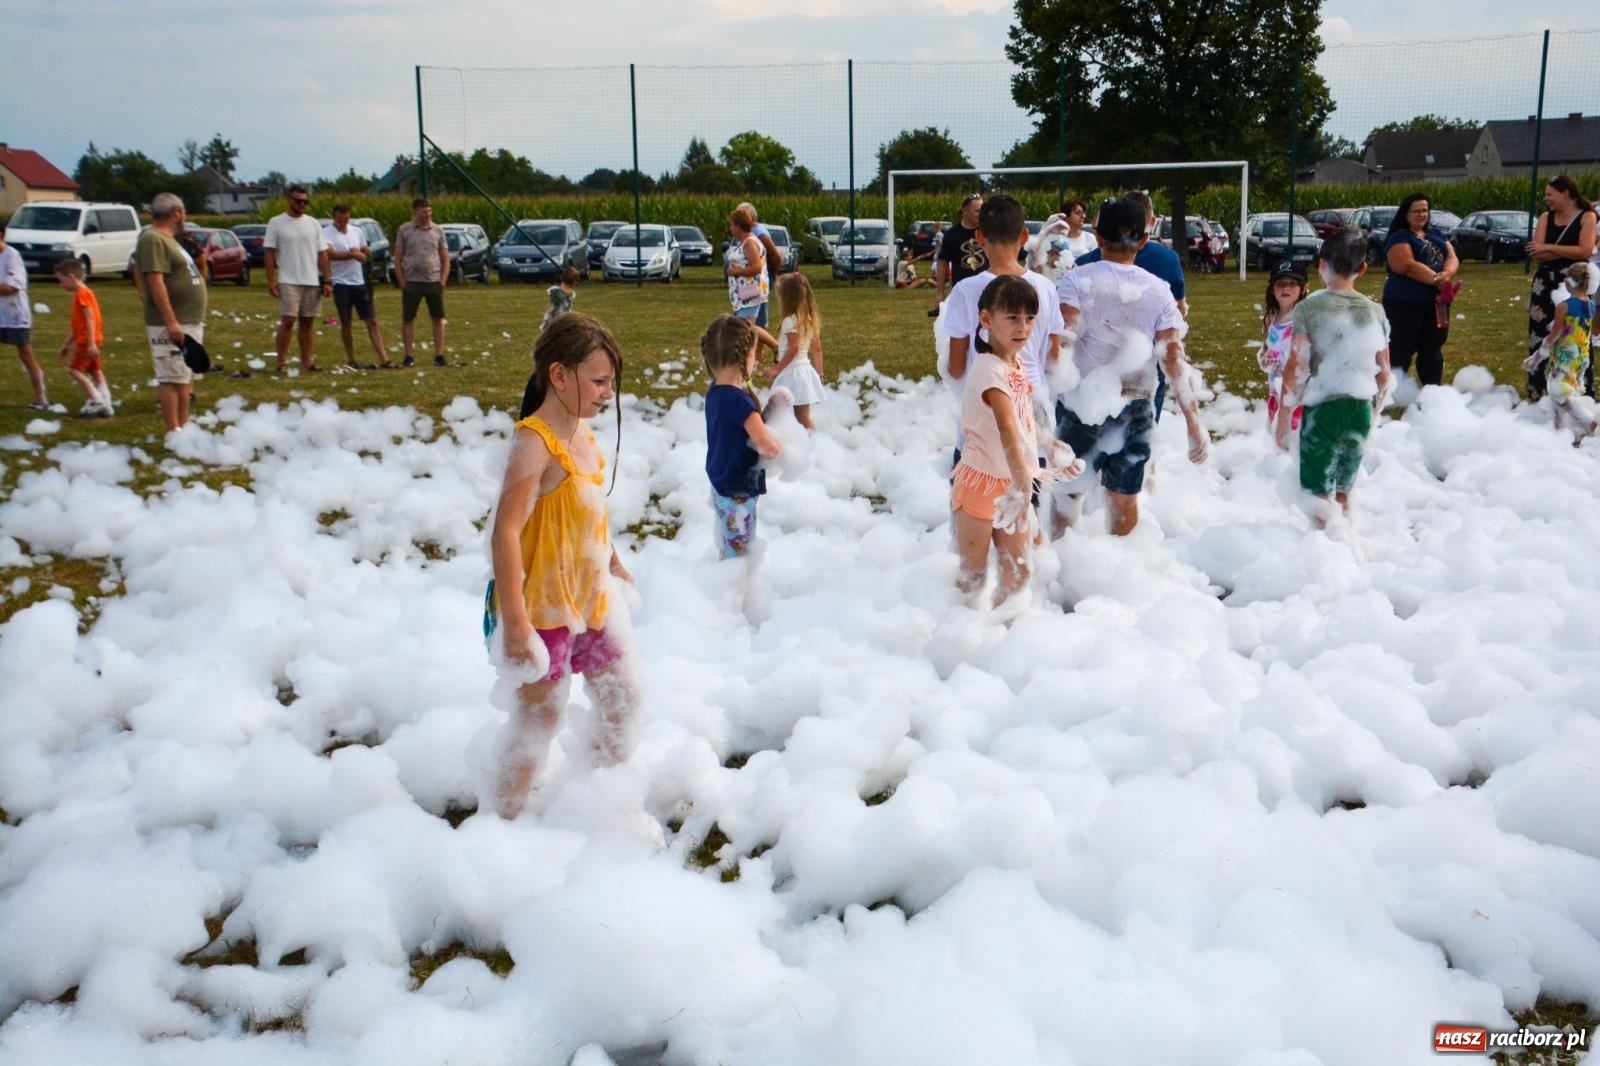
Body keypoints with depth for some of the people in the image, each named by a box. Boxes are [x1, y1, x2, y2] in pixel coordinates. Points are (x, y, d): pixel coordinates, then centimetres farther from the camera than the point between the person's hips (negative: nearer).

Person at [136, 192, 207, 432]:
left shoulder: (168, 239, 18)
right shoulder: (152, 240, -13)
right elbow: (155, 283, -22)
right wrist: (171, 322, -26)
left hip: (190, 323, 10)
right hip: (171, 325, -10)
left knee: (185, 377, 13)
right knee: (172, 378, -8)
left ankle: (184, 428, 20)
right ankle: (173, 433, -8)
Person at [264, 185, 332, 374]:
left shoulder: (313, 224, 10)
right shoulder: (276, 223, 0)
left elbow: (322, 253, 10)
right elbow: (270, 253, -2)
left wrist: (327, 281, 4)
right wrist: (271, 281, -9)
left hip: (312, 281, 4)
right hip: (288, 281, -4)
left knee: (308, 322, 7)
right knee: (287, 321, -10)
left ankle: (306, 363, 12)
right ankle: (282, 363, -5)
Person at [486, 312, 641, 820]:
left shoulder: (581, 432, 4)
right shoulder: (534, 442, -23)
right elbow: (505, 532, -28)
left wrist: (613, 563, 28)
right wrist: (514, 623, -29)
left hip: (592, 600, 9)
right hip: (545, 607, -9)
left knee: (622, 692, 17)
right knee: (542, 709, 4)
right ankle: (505, 816, 22)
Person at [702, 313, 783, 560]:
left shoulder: (714, 393, 1)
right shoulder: (740, 401, -27)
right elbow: (768, 448, -27)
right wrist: (780, 447, -5)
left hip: (720, 486, 9)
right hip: (738, 494, -9)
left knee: (727, 554, 23)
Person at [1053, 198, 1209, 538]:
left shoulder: (1076, 281, -8)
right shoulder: (1158, 290, -2)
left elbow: (1064, 340, -23)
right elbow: (1174, 360, -7)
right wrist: (1194, 423, -5)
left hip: (1078, 404, -2)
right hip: (1135, 407, 2)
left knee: (1068, 492, 16)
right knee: (1125, 500, 16)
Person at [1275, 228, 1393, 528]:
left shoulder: (1309, 308, -10)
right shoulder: (1375, 312, 3)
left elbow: (1296, 370, -12)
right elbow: (1384, 374, 8)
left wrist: (1283, 419, -5)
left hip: (1322, 410, -5)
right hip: (1361, 411, 5)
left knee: (1318, 497, 2)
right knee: (1343, 493, 19)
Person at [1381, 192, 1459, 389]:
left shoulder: (1436, 235, 16)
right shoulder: (1399, 237, -6)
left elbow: (1452, 257, 4)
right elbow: (1408, 266, -21)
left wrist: (1447, 274, -19)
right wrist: (1436, 280, -25)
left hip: (1436, 302, 7)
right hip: (1405, 304, -7)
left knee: (1433, 350, 14)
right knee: (1401, 351, -5)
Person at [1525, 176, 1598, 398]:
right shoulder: (1545, 218, 6)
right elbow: (1536, 254, -5)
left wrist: (1549, 248, -14)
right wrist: (1569, 252, -15)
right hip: (1546, 286, 4)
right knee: (1542, 339, 5)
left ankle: (1581, 396, 3)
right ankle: (1540, 395, 13)